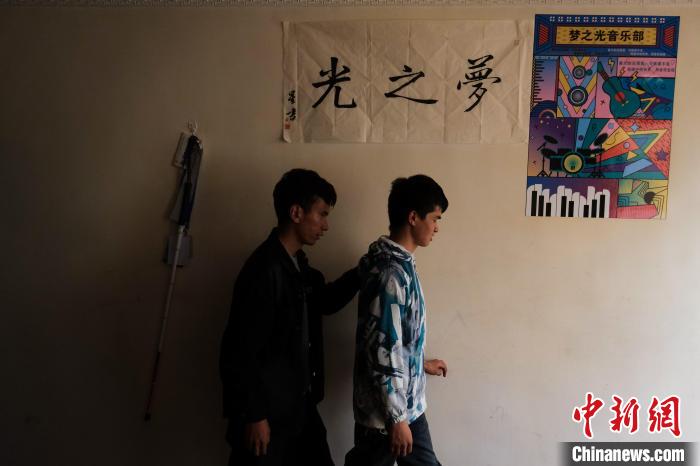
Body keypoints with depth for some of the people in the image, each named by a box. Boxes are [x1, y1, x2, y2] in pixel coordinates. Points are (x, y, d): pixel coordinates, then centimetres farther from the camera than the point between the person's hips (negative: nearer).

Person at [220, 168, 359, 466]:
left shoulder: (297, 263, 5)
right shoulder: (264, 270, -22)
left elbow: (323, 302, 21)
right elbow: (241, 350, -22)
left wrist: (361, 272, 8)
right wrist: (253, 415, -17)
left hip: (299, 404, 9)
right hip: (267, 410, -9)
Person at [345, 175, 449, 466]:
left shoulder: (399, 263, 5)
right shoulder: (390, 272, -26)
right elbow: (382, 351, -26)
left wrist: (423, 364, 27)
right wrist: (396, 418, -20)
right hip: (384, 409, -9)